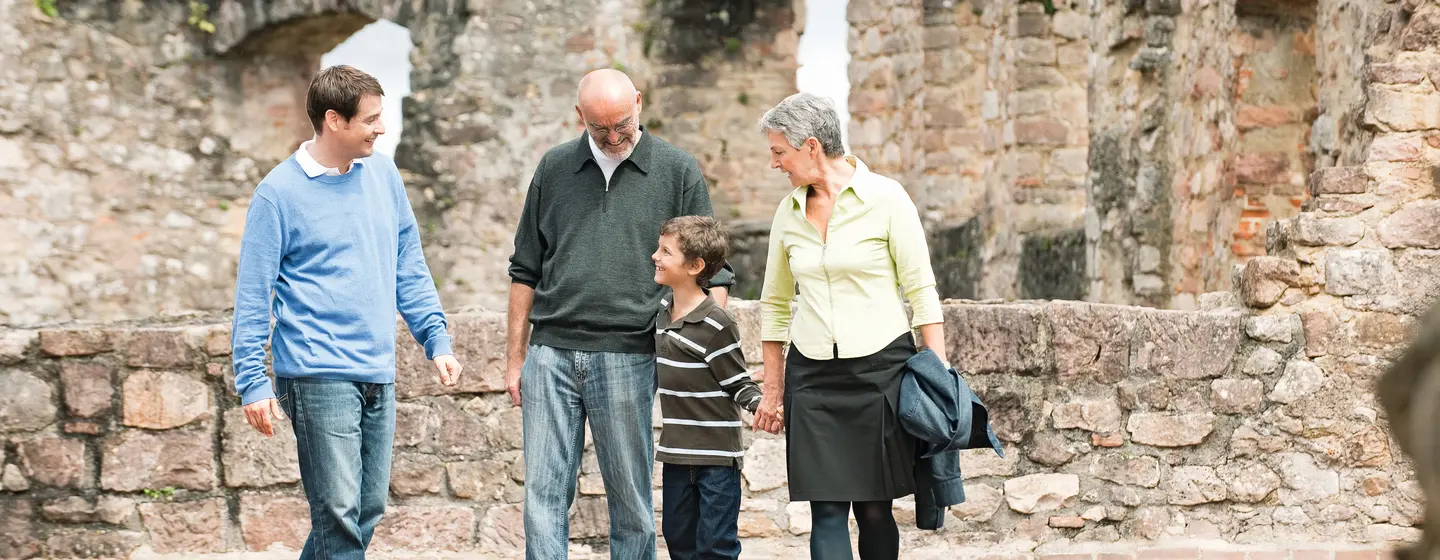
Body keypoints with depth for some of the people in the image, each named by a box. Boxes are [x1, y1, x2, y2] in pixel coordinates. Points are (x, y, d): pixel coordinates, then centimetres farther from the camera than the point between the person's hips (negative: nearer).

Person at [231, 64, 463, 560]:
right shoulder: (279, 193, -8)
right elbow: (252, 293, -6)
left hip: (378, 376, 6)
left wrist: (436, 339, 9)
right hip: (317, 376, -6)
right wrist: (252, 381, -10)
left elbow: (409, 265, 16)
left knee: (368, 511, 10)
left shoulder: (383, 174, 9)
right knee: (340, 517, -9)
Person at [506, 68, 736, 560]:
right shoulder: (555, 168, 11)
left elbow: (711, 272, 5)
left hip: (627, 357, -2)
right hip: (551, 353, 2)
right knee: (544, 492, -2)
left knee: (630, 498, 3)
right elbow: (526, 270, 16)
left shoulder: (678, 172, 4)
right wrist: (515, 357, 11)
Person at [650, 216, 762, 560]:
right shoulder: (663, 311, 8)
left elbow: (738, 383, -12)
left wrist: (759, 404, -30)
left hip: (717, 456, -8)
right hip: (676, 453, 8)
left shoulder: (716, 325, -16)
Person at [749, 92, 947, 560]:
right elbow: (775, 305, 17)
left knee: (873, 509, 1)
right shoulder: (789, 212, 9)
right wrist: (773, 390, 16)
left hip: (881, 368, -3)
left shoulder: (885, 198, -5)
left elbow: (922, 293, -4)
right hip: (812, 376, 3)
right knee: (827, 512, -5)